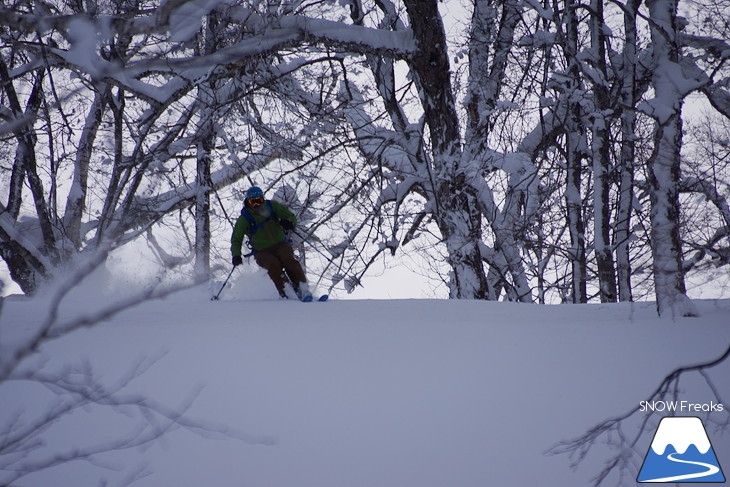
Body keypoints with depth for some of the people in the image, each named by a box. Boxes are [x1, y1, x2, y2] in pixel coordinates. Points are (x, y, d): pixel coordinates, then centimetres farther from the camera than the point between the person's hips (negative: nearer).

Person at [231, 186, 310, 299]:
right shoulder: (244, 219, -1)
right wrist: (236, 255, -13)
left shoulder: (272, 206, 3)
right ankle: (286, 295, -37)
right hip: (262, 252, -1)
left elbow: (291, 217, 10)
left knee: (289, 260, -29)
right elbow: (236, 240, 6)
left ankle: (303, 291, -35)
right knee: (274, 265, -32)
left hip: (280, 245, 1)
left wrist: (289, 223, -16)